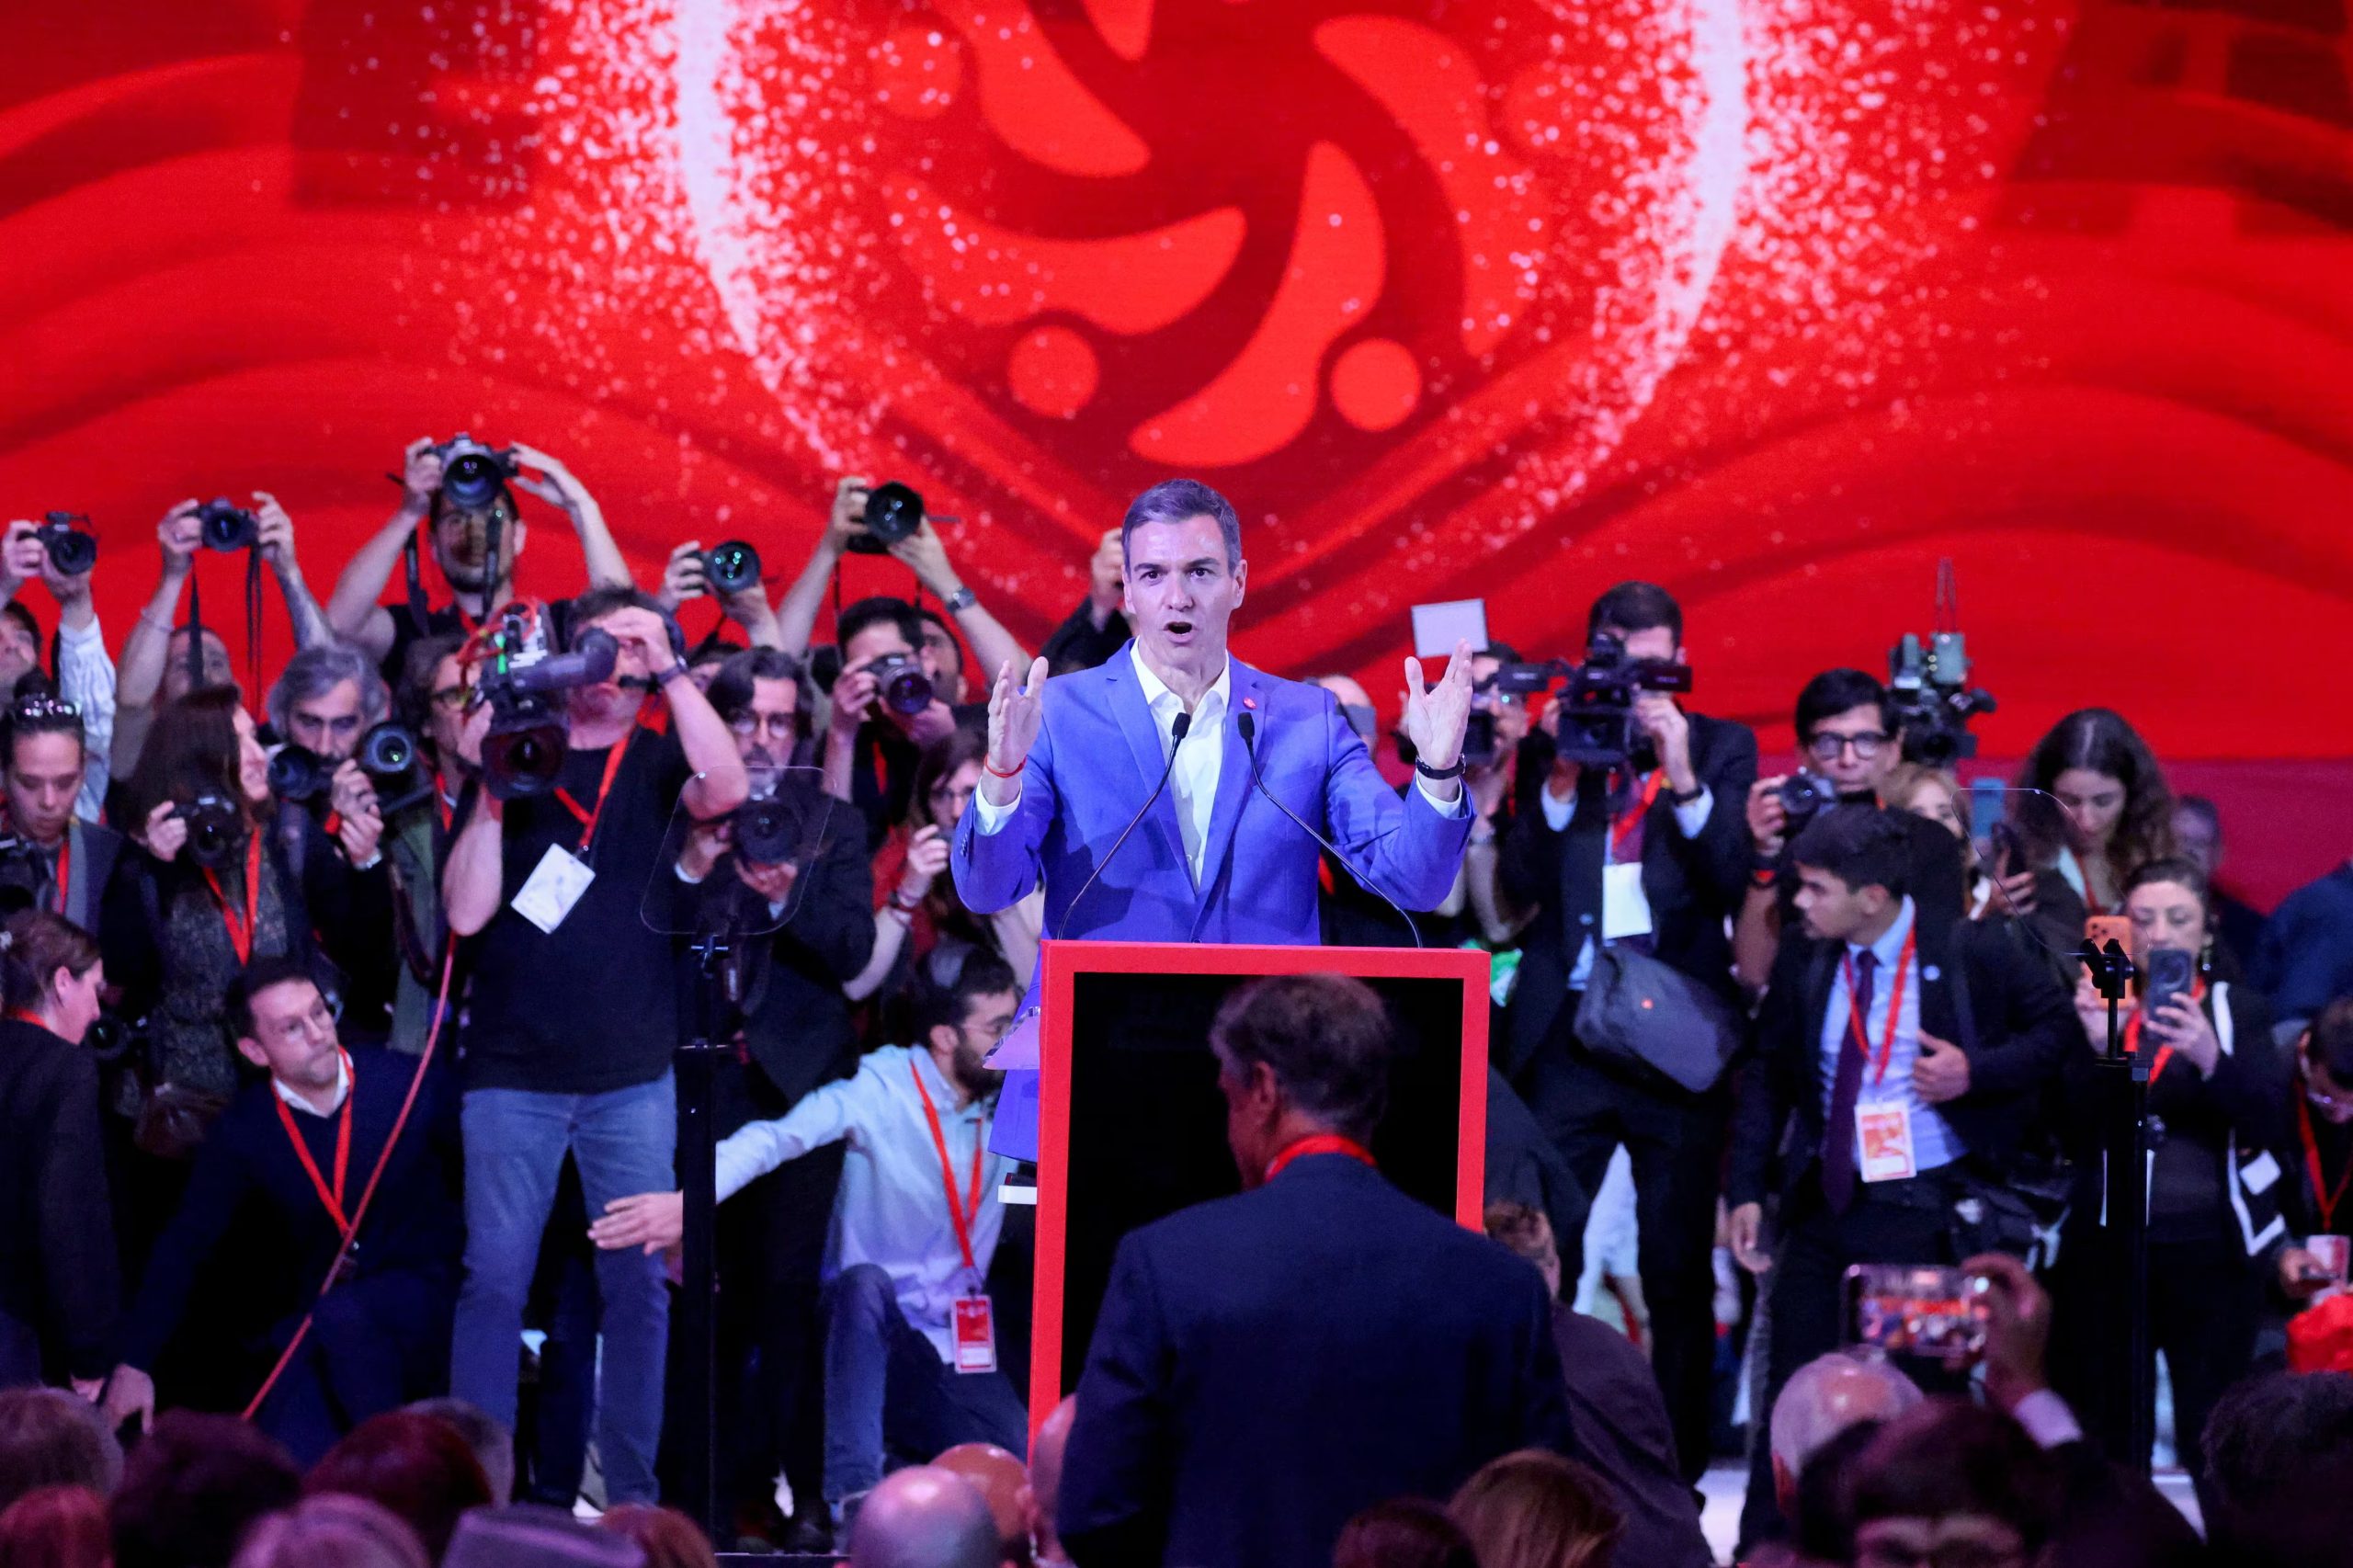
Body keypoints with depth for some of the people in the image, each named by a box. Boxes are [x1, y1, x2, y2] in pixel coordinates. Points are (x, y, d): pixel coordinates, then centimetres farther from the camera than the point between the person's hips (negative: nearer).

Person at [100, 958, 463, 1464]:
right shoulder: (245, 1131, -5)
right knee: (295, 1457, -23)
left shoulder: (409, 1085, -10)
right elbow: (183, 1247, -3)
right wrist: (134, 1363, -9)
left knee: (339, 1315, -34)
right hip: (312, 1322, 1)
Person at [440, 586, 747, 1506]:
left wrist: (670, 668, -15)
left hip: (633, 1074, 1)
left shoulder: (658, 763, 9)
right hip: (513, 1070, 0)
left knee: (641, 1282, 1)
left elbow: (726, 791, -16)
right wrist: (490, 786, -9)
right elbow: (466, 913, -2)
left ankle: (632, 1490, 8)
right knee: (494, 1279, -3)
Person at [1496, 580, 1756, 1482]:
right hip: (1567, 1033, 0)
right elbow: (1520, 884, -1)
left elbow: (1739, 881, -4)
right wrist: (1562, 778, -13)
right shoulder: (1556, 745, 9)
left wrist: (1684, 779, -15)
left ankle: (1679, 1471, 9)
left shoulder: (1722, 748, 8)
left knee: (1679, 1275, 3)